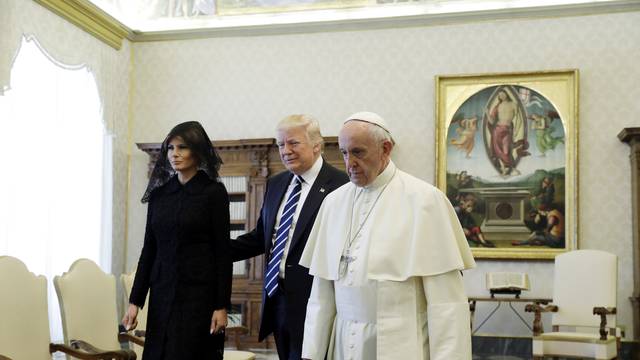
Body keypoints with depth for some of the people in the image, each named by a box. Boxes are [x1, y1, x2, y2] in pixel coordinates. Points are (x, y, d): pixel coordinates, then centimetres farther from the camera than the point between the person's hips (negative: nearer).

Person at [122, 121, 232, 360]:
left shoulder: (214, 192, -5)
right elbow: (148, 250, 9)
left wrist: (221, 306, -11)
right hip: (162, 293, 5)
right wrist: (135, 301, 5)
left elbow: (223, 251, -7)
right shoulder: (159, 194, 8)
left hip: (199, 293, -4)